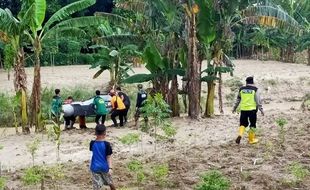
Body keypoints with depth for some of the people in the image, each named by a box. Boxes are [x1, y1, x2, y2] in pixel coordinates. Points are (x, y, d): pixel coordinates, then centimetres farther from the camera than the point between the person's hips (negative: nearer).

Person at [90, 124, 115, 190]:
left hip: (95, 167, 1)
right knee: (110, 183, 21)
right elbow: (108, 157, -12)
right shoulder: (106, 144, -12)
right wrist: (110, 168, -13)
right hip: (104, 167, -1)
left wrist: (97, 138, 14)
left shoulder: (92, 143, -5)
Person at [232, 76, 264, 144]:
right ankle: (251, 139, 15)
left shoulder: (241, 89, 7)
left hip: (243, 109, 3)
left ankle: (240, 134, -10)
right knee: (252, 124, 10)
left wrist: (235, 108, 26)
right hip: (252, 109, -3)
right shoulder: (255, 89, -3)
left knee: (243, 123, 14)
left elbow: (238, 99, 16)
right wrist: (261, 109, -1)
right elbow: (258, 100, -6)